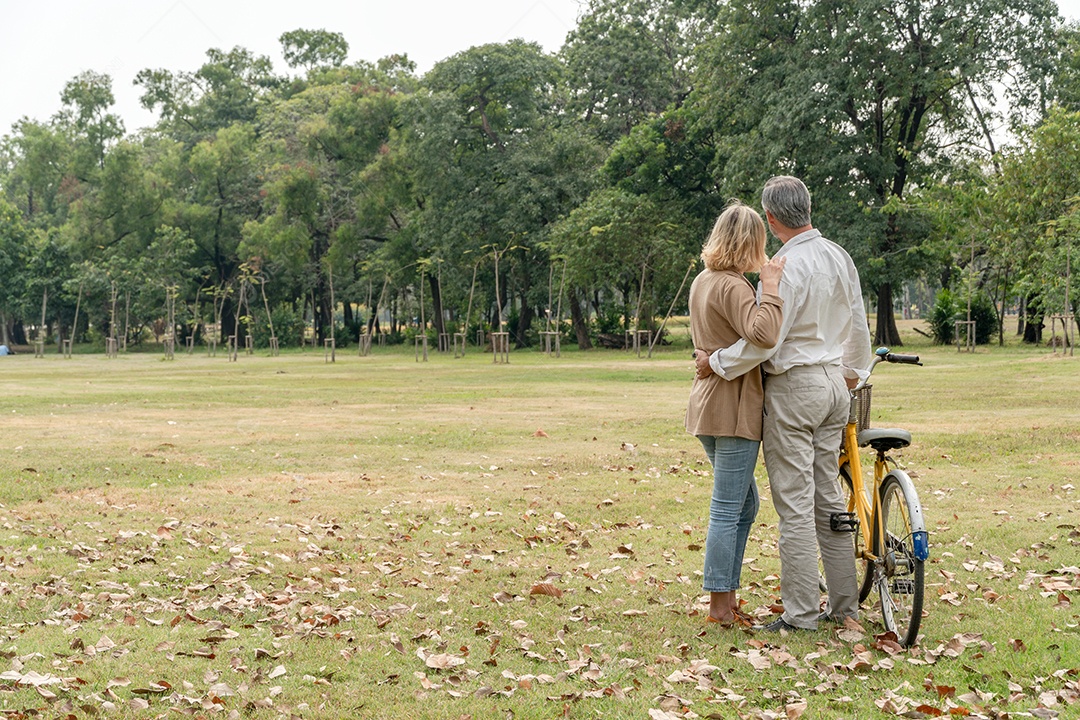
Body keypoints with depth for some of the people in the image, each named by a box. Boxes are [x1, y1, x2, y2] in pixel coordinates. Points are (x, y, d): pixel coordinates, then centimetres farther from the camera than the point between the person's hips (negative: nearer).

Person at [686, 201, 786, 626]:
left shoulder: (702, 281, 15)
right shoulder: (732, 287, -16)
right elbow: (763, 334, -32)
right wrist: (771, 287, -24)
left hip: (707, 404, 10)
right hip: (734, 408, -10)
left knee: (744, 505, 18)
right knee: (727, 511, -3)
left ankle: (727, 599, 22)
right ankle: (719, 605, 3)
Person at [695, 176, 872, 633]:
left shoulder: (785, 267, -18)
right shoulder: (839, 257, 8)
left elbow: (765, 340, -22)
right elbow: (858, 328, 17)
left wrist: (716, 363, -8)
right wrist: (851, 373, 32)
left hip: (793, 387, -8)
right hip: (833, 383, 8)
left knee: (795, 505, -3)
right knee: (829, 498, 14)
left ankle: (801, 613, 1)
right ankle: (844, 604, 19)